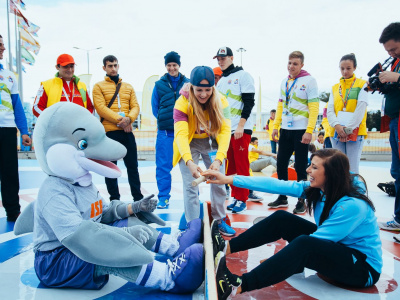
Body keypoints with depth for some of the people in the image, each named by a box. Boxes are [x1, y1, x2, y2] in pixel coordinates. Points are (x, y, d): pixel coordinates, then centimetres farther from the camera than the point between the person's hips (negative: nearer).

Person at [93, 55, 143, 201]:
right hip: (109, 131, -3)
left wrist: (129, 118, -13)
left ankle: (138, 197, 16)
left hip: (127, 131, 3)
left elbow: (135, 106, 8)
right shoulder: (99, 86, 6)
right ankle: (114, 199, 14)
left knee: (132, 166, 7)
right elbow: (101, 108, -7)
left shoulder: (128, 87, 17)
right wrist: (119, 120, -17)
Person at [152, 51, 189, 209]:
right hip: (165, 132, 0)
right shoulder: (159, 85, 6)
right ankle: (163, 197, 12)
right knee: (163, 165, 0)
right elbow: (155, 108, 10)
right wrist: (165, 120, 3)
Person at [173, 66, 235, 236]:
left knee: (218, 181, 3)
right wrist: (189, 162, -53)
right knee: (190, 185, -7)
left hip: (211, 142, 2)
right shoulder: (182, 103, -27)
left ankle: (220, 221, 21)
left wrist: (218, 159, -43)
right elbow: (180, 134, -37)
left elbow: (225, 131, -28)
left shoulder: (220, 102, -21)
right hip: (189, 145, -2)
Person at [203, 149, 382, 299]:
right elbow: (276, 185, -14)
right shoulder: (317, 188, -8)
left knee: (303, 246, -35)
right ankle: (227, 247, -6)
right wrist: (230, 180, -17)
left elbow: (305, 244, -30)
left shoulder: (352, 206, -30)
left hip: (364, 267, -7)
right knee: (281, 219, -7)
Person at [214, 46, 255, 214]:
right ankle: (234, 197, 18)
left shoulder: (242, 75, -1)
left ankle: (242, 200, 4)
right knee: (230, 167, 8)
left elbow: (249, 102, -10)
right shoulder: (221, 81, 20)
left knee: (241, 166, -4)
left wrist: (240, 126, -17)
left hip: (241, 130, -7)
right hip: (225, 129, 7)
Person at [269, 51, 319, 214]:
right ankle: (282, 198, 23)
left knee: (300, 167, 0)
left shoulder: (309, 80, -6)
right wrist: (276, 126, 10)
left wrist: (309, 131, -18)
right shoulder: (284, 82, 13)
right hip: (285, 130, 6)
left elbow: (314, 107, -11)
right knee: (281, 164, 9)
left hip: (301, 130, -6)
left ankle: (301, 201, 13)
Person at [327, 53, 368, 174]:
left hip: (355, 131, -3)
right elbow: (330, 110, 7)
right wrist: (337, 125, -11)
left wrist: (348, 128, -12)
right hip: (337, 132, 3)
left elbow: (361, 108, -5)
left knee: (352, 170, -8)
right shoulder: (335, 88, 17)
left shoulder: (362, 84, 7)